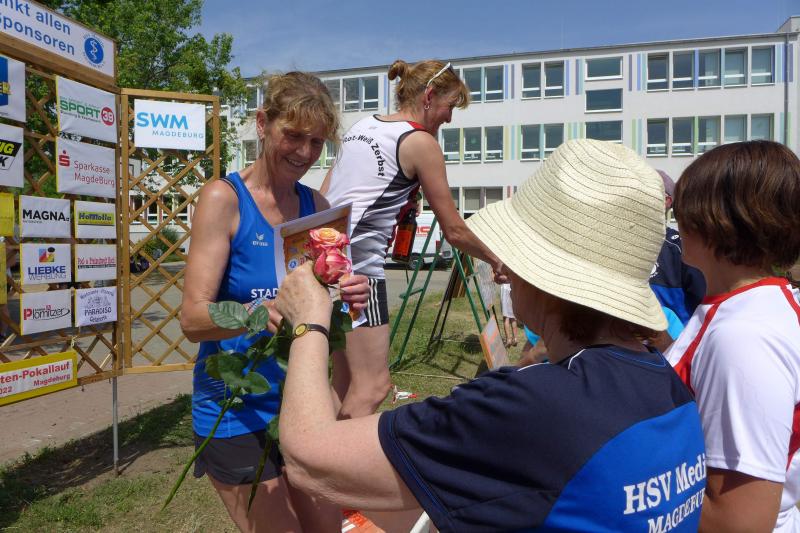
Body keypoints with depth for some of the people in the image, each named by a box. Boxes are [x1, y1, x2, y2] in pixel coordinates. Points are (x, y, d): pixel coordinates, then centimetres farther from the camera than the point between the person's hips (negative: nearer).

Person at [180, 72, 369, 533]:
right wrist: (259, 313, -38)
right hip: (236, 411, -5)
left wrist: (346, 299, -19)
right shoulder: (224, 198, -14)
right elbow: (193, 317, -19)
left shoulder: (316, 205, 2)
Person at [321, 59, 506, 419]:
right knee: (373, 385, -5)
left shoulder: (361, 126, 18)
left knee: (345, 381, 16)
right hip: (358, 262, -9)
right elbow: (454, 231, -1)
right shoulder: (420, 142, -4)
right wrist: (496, 261, 13)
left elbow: (321, 200, 17)